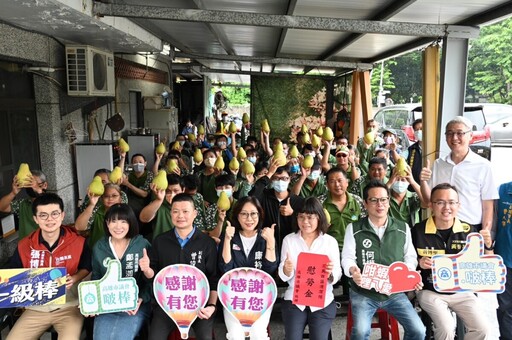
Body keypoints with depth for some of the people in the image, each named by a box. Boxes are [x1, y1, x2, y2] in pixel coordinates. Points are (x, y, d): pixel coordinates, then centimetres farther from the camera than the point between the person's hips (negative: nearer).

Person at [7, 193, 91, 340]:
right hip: (36, 309, 3)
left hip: (70, 307, -3)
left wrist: (74, 279, -11)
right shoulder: (24, 246, -1)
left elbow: (86, 268, 8)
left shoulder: (78, 242, -7)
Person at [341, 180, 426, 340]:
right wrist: (353, 270, -25)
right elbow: (347, 257, -4)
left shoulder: (403, 228, 7)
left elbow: (410, 256, 10)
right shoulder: (354, 228, -1)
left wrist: (411, 273, -10)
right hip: (363, 292, -2)